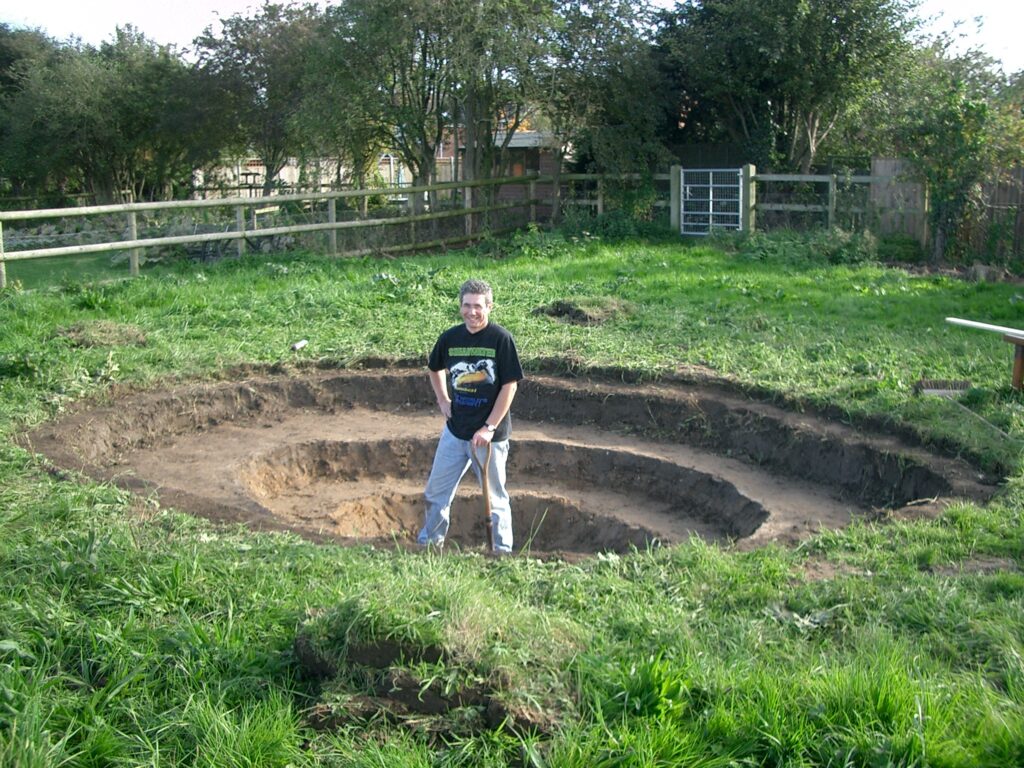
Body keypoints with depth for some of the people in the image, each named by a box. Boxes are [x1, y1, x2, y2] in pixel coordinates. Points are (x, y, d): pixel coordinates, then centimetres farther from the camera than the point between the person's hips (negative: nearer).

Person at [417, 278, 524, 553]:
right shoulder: (450, 338, 1)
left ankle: (503, 551, 21)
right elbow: (435, 368, 22)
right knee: (436, 492, 14)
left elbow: (510, 386, -14)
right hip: (455, 431, 5)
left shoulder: (501, 339, -13)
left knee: (495, 497, 7)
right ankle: (428, 543, 33)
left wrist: (489, 428, -17)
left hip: (490, 435, -5)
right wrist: (442, 399, 9)